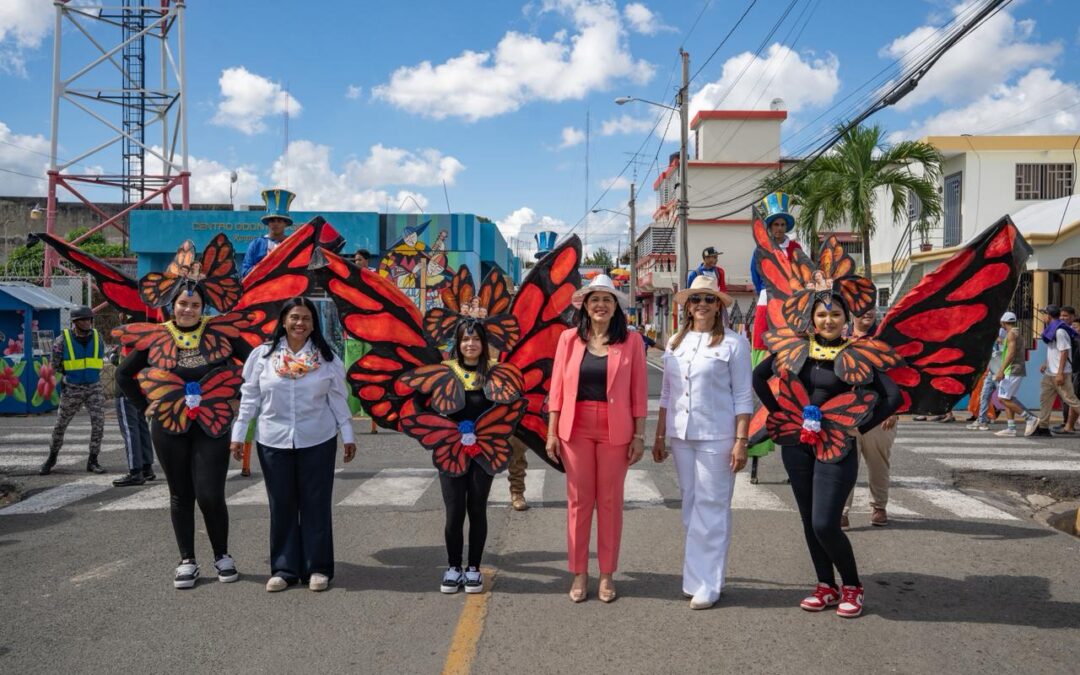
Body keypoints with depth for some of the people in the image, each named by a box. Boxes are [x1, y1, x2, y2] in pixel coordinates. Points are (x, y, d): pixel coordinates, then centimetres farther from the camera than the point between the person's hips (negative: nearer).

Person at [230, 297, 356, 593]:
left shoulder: (327, 358, 2)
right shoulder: (262, 354, 1)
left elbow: (337, 399, 6)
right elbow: (249, 397, 5)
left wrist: (348, 436, 5)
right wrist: (238, 435, 3)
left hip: (317, 442, 0)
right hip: (273, 442, 1)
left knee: (316, 504, 4)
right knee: (281, 507, 7)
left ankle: (318, 567, 14)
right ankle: (283, 568, 16)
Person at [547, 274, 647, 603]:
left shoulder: (631, 343, 0)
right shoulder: (569, 339, 2)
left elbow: (638, 393, 1)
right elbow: (557, 388, 3)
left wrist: (639, 435, -2)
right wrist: (552, 432, 1)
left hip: (615, 431, -1)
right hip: (576, 429, 1)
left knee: (610, 501, 8)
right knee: (578, 500, 7)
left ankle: (607, 575, 20)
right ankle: (579, 573, 18)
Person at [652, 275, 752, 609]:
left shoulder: (733, 342, -4)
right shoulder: (675, 342, 11)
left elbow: (743, 396, -5)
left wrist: (741, 441, -10)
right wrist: (659, 436, 13)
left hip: (716, 437, -5)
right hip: (680, 435, 5)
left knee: (710, 508, -2)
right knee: (690, 506, 11)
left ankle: (706, 584, 7)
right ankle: (697, 576, 21)